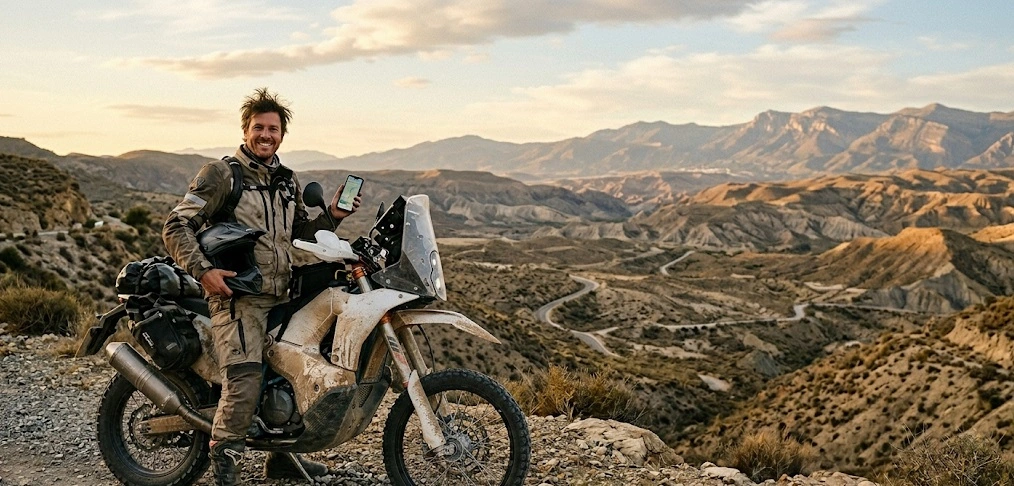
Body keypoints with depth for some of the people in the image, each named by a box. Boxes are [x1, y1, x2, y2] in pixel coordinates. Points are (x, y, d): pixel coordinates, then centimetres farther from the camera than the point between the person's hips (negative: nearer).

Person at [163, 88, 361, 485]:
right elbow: (176, 227, -6)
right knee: (245, 382, -21)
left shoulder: (288, 182, 18)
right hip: (236, 294, -7)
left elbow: (300, 233, 26)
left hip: (279, 296, 7)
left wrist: (331, 216, 8)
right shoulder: (221, 174, -2)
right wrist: (203, 270, -19)